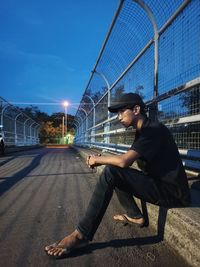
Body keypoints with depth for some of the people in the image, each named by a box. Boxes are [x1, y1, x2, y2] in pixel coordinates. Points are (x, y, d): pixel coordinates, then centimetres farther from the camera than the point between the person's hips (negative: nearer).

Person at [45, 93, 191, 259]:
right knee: (117, 174, 13)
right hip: (159, 183, 10)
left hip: (173, 192, -10)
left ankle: (82, 235, -18)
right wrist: (101, 160, -1)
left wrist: (97, 159, -12)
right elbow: (126, 160, 12)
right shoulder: (144, 132, 12)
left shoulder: (154, 129, -18)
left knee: (111, 172, -24)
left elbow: (124, 161, -28)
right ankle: (135, 216, 13)